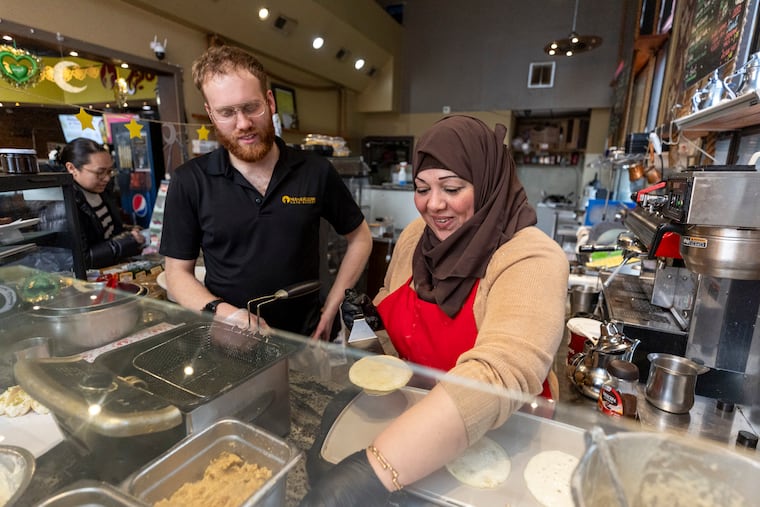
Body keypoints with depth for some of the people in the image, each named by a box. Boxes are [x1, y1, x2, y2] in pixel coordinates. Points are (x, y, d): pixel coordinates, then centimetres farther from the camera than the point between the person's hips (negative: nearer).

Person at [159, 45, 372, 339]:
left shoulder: (316, 172, -1)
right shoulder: (189, 182, -1)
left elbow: (360, 238, 9)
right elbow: (178, 272, 4)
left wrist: (330, 309, 2)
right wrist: (225, 313, -15)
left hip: (305, 338, 0)